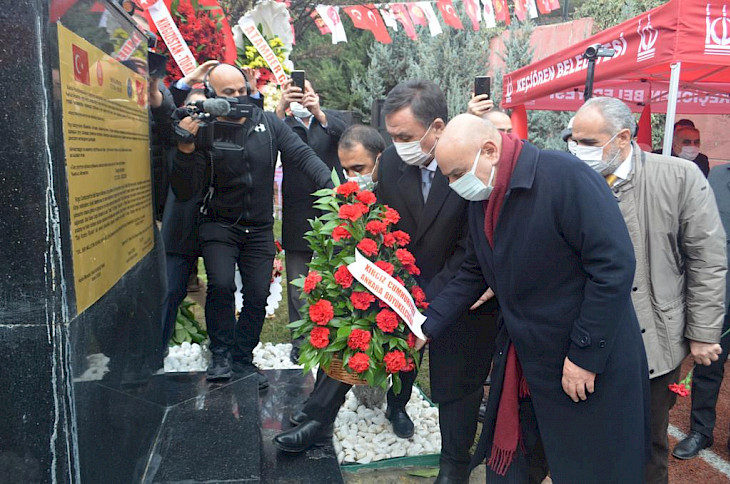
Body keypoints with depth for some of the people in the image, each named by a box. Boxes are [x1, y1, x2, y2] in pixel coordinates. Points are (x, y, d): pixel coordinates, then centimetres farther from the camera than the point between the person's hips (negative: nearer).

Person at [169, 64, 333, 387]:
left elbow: (302, 155, -7)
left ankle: (242, 359, 22)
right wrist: (186, 149, -28)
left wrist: (331, 184, -25)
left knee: (258, 295, 1)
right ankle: (221, 354, 3)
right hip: (219, 225, -2)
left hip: (260, 229, 2)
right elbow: (185, 192, -12)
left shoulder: (268, 123, -2)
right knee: (221, 285, -21)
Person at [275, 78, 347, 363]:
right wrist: (280, 109, -30)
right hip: (297, 219, 0)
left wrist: (318, 112, -31)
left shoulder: (330, 120, 8)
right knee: (298, 288, 8)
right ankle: (301, 342, 21)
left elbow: (344, 132, -14)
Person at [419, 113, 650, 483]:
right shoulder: (481, 200, 2)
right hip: (520, 361, 7)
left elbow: (615, 265, -23)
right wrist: (430, 324, 3)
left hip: (591, 364, -6)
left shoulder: (565, 177, -22)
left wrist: (586, 354, -20)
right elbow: (474, 273, 12)